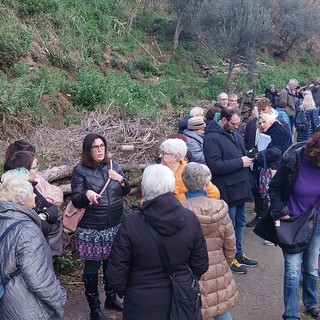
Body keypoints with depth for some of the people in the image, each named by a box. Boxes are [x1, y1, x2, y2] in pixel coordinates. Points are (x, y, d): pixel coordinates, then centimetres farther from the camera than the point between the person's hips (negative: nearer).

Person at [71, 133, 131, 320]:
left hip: (116, 225, 4)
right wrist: (86, 194, -32)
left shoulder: (113, 165, 3)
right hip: (92, 229, -4)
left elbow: (126, 191, 8)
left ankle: (111, 298, 38)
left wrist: (121, 180, -12)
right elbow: (76, 201, -11)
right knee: (92, 266, 7)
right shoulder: (80, 170, -10)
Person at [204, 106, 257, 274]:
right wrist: (240, 162, -21)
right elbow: (214, 166, -26)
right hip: (226, 189, -9)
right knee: (229, 225, 4)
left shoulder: (234, 133, 8)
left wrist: (249, 156, 0)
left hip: (240, 187, 9)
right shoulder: (212, 138, -18)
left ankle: (238, 254, 37)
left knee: (239, 222, 20)